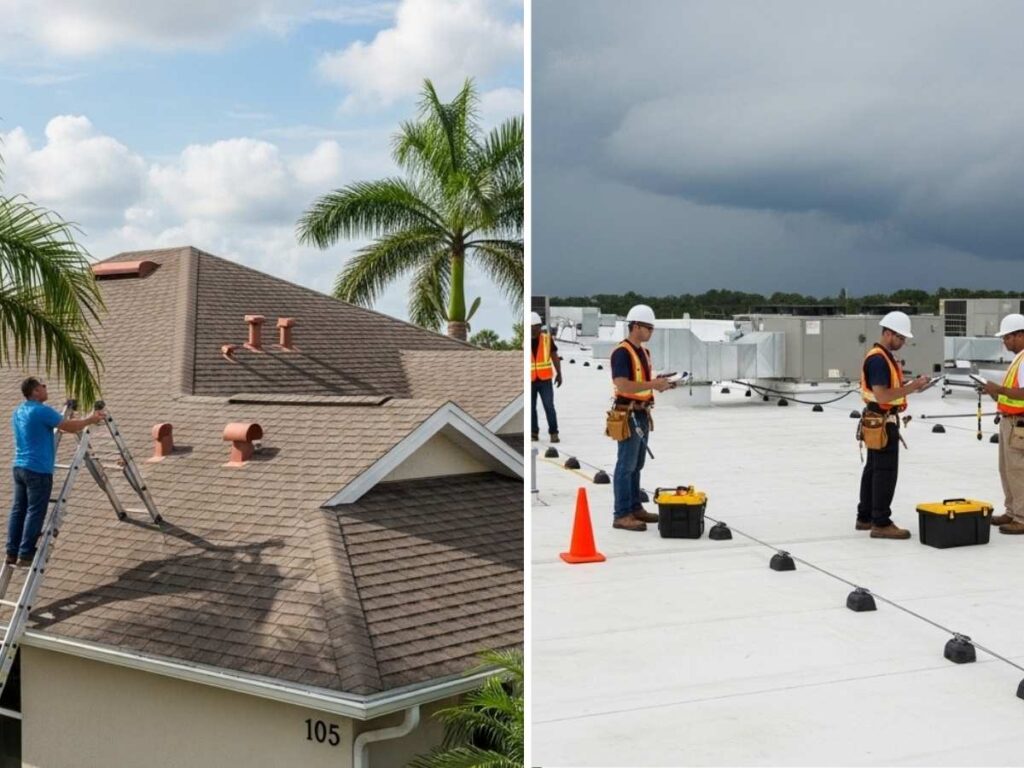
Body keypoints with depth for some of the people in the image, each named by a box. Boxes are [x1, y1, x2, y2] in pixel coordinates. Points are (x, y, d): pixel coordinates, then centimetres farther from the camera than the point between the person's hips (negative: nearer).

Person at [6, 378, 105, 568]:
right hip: (38, 470, -8)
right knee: (35, 513, -3)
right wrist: (91, 419, 3)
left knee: (18, 510, 9)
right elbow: (70, 427, -11)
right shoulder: (42, 411, -14)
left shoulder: (17, 412, 13)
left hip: (19, 467, 9)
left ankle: (12, 553, 10)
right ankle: (25, 554, -3)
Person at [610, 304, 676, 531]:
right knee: (626, 466, -6)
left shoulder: (643, 351, 14)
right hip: (628, 416, -10)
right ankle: (621, 515, -3)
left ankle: (635, 508, 22)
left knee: (636, 466, 14)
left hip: (642, 414, 10)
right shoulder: (622, 352, -17)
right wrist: (652, 384, -23)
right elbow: (622, 385, -26)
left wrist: (659, 384, 3)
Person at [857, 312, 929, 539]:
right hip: (882, 423, -11)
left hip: (880, 422, 11)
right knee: (885, 472, -9)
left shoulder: (885, 357, 15)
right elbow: (882, 396, -25)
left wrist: (911, 386, 5)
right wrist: (911, 387, -23)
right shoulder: (877, 359, -19)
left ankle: (865, 517, 20)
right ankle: (881, 523, -8)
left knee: (873, 469, 14)